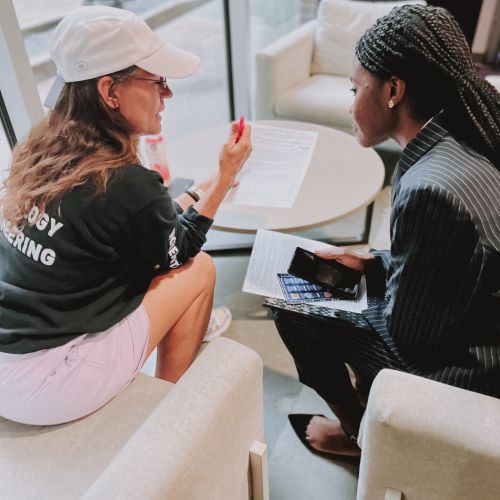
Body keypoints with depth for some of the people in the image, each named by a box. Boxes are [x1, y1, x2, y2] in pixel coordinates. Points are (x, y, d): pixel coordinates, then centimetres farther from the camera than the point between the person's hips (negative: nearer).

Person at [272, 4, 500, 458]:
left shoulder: (429, 190, -33)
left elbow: (407, 336, -22)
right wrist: (371, 263, 5)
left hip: (459, 372, -8)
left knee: (294, 312, 1)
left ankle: (358, 432, 27)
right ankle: (366, 398, 37)